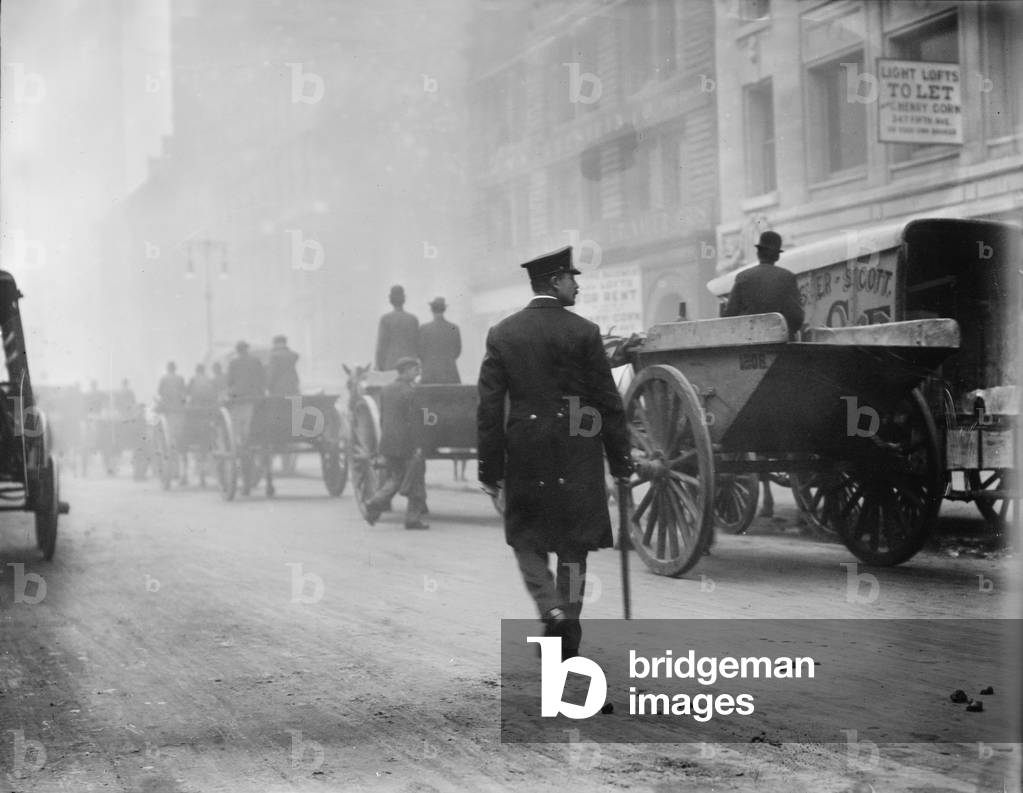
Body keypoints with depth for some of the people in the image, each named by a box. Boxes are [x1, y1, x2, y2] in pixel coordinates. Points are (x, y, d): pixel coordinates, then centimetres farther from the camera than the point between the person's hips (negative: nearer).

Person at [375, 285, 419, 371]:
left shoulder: (385, 319, -6)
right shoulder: (413, 320, 2)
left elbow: (381, 345, -8)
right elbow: (417, 345, 4)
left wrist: (379, 369, -2)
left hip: (390, 365, -2)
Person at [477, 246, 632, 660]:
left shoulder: (502, 334, 1)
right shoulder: (583, 332, -6)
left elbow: (488, 407, 0)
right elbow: (608, 403, -4)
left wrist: (490, 469, 4)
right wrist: (620, 461, 4)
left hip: (525, 455, 1)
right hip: (576, 458, -1)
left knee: (526, 539, 14)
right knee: (573, 544, 10)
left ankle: (552, 611, -7)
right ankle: (568, 634, 14)